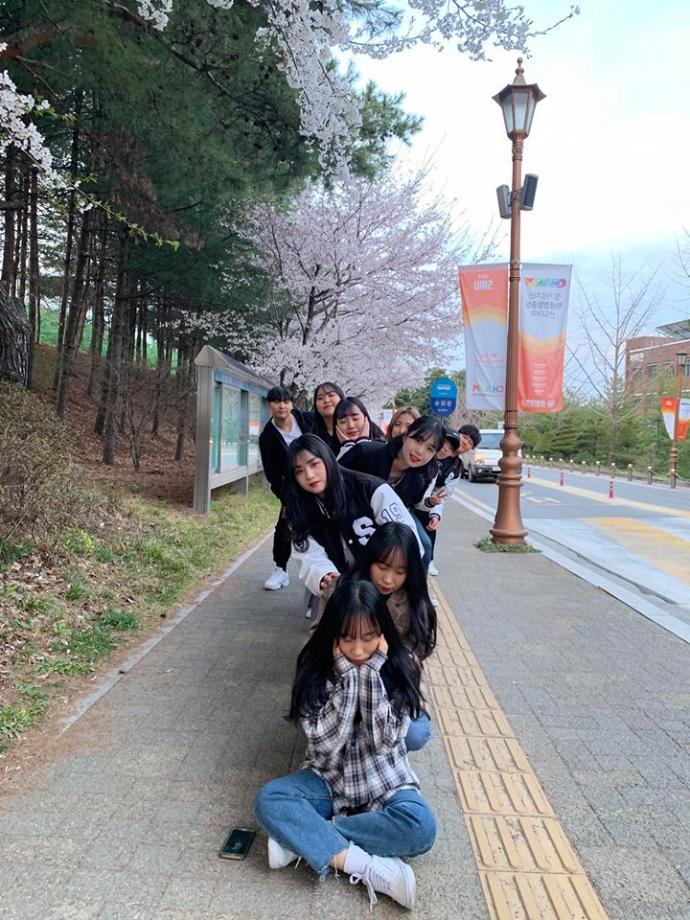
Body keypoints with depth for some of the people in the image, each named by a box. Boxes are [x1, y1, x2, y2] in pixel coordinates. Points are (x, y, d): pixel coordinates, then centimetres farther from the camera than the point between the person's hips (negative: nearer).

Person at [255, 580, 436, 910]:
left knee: (420, 827, -31)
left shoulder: (399, 669, -12)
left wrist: (370, 672, -26)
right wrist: (347, 675, -26)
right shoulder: (315, 669, -12)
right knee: (269, 799, -25)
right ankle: (369, 868, -26)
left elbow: (382, 742, -21)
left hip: (383, 780, 0)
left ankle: (300, 837, -20)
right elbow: (326, 743, -21)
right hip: (329, 779, 1)